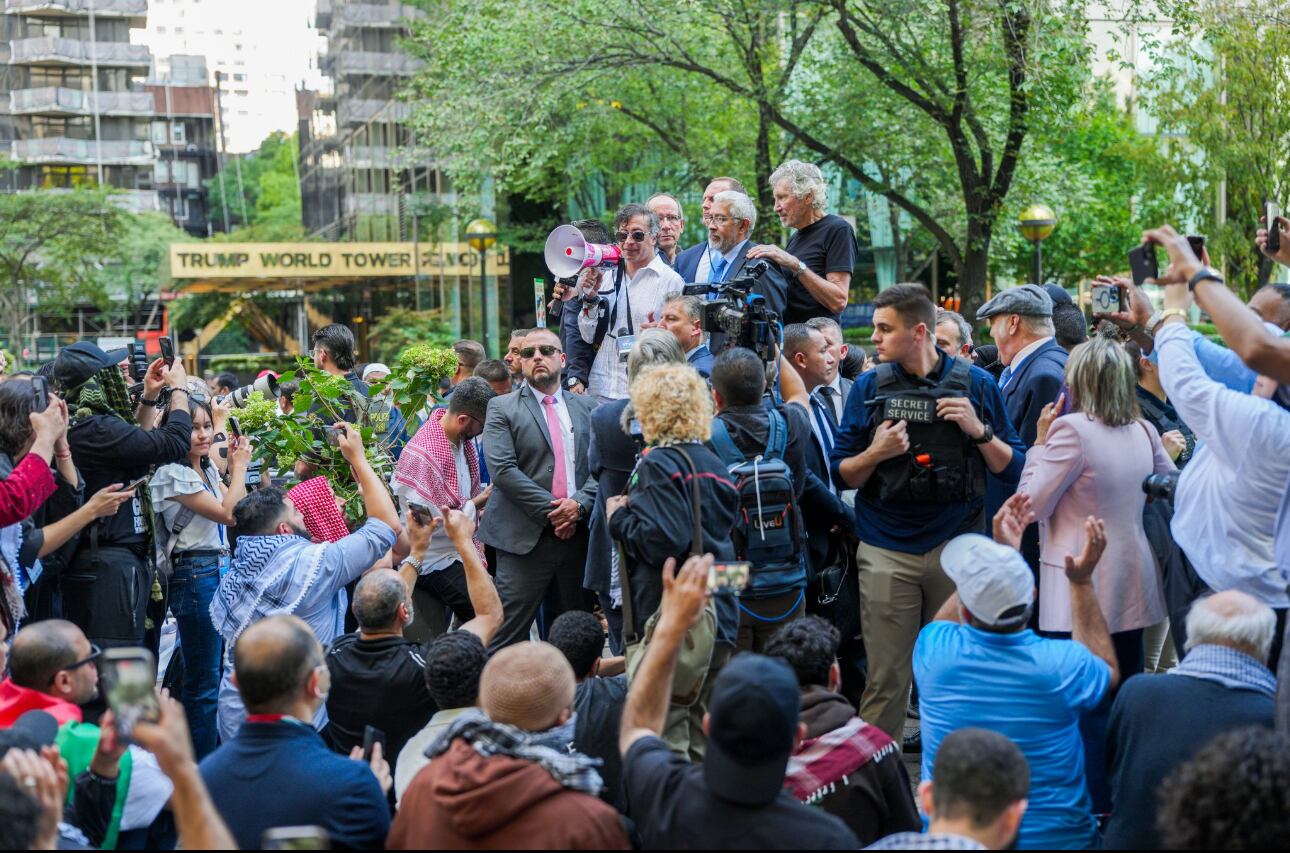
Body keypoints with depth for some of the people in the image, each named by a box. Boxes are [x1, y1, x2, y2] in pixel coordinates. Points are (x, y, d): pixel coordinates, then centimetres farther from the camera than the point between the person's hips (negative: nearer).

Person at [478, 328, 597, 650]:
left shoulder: (586, 406, 13)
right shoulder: (502, 408, 2)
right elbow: (502, 469, -9)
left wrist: (579, 504, -12)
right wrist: (551, 510, -13)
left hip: (579, 533, 4)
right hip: (526, 537, -4)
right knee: (507, 634, -5)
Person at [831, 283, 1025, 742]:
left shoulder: (976, 383, 3)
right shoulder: (869, 386, 5)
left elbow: (1012, 469, 4)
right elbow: (841, 475, 6)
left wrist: (980, 431, -11)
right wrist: (875, 453, -13)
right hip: (887, 552, 0)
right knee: (886, 678, -1)